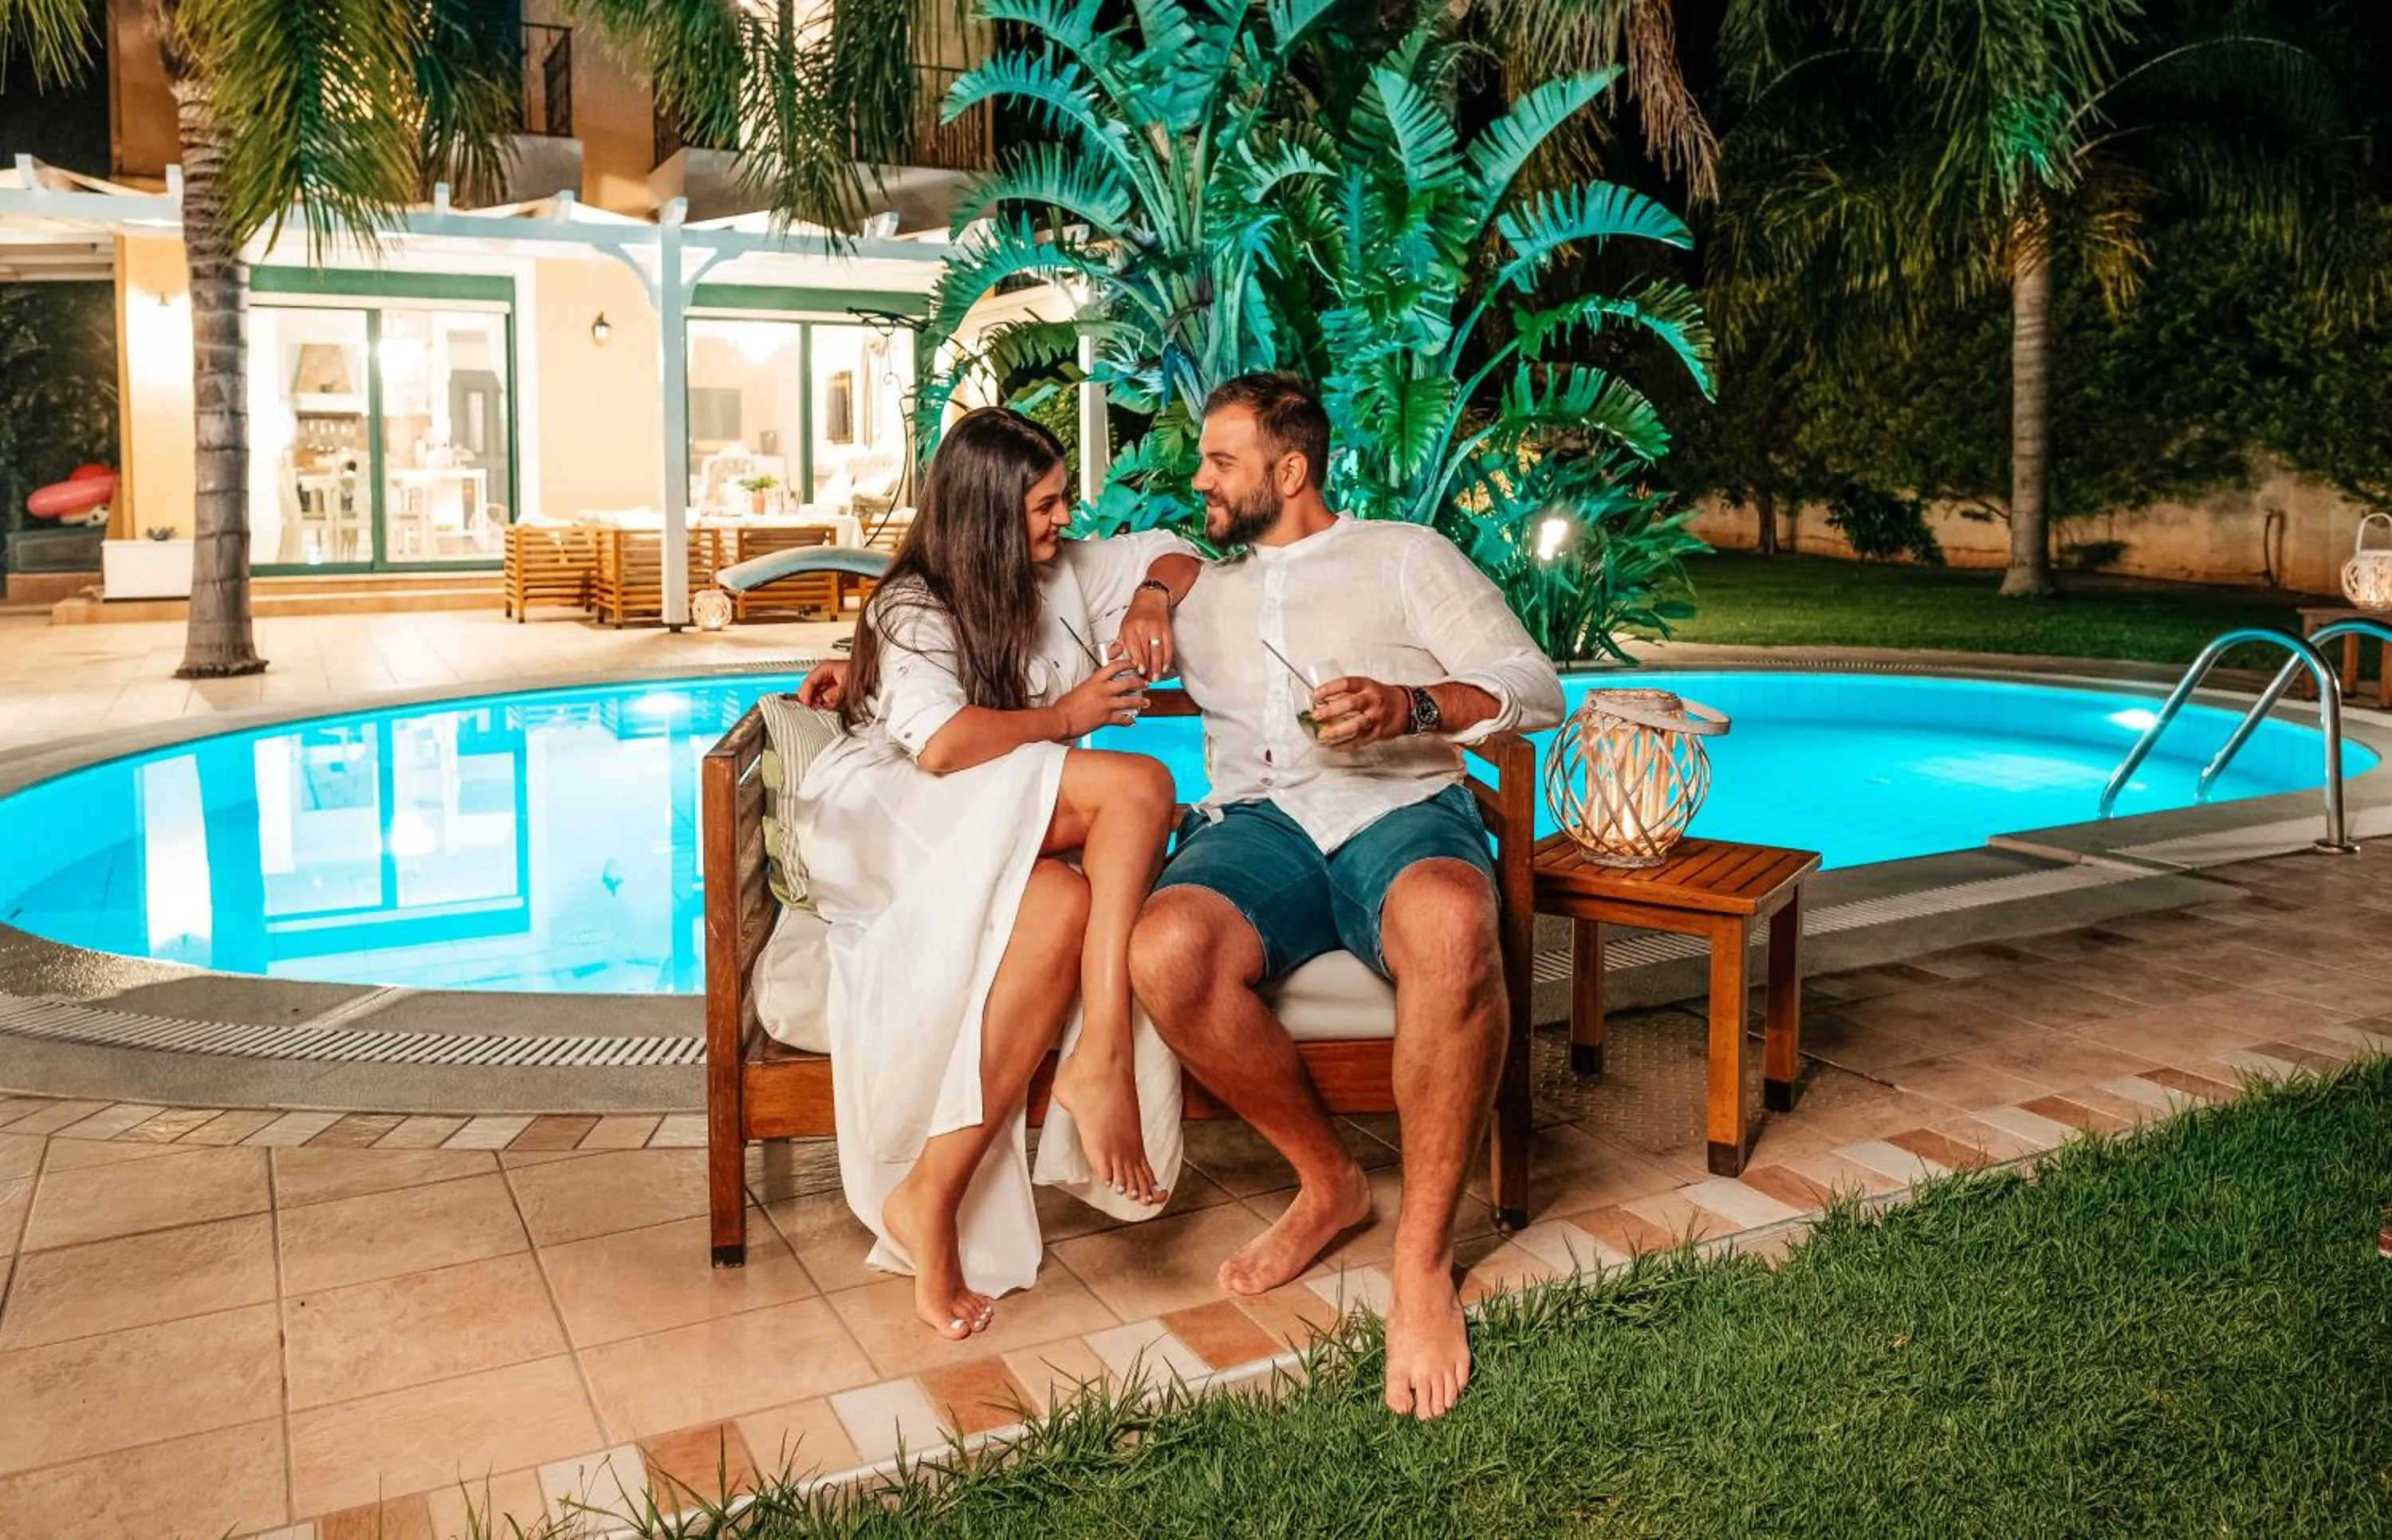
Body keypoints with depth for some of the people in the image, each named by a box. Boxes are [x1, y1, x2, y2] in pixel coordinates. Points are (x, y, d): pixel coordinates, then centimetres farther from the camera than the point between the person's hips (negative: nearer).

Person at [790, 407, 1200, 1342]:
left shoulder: (1064, 573, 16)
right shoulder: (916, 607, -2)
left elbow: (1173, 555, 31)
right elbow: (941, 745, -21)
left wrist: (1151, 600, 7)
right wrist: (1069, 716, -11)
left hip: (1022, 848, 6)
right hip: (894, 821, -6)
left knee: (1067, 902, -35)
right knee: (1139, 786, -28)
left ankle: (934, 1196, -36)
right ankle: (1104, 1055, -33)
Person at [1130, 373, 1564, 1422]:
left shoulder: (1403, 554, 17)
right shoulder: (1196, 591, 29)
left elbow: (1536, 689, 7)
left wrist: (1410, 705, -12)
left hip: (1401, 805, -2)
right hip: (1256, 821, 3)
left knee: (1450, 924, -41)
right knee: (1168, 953, -34)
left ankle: (1423, 1261, -26)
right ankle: (1327, 1182, -8)